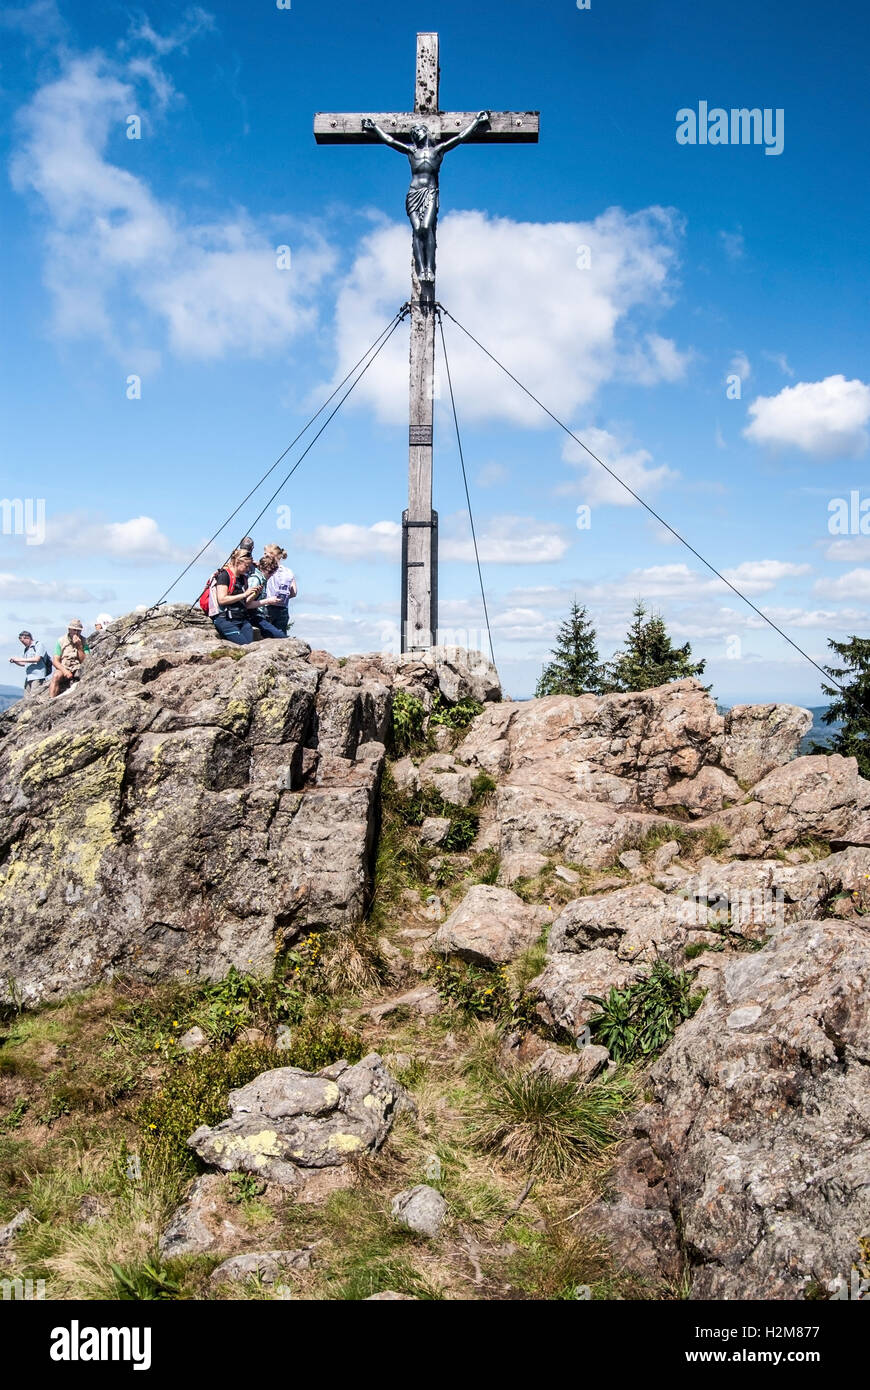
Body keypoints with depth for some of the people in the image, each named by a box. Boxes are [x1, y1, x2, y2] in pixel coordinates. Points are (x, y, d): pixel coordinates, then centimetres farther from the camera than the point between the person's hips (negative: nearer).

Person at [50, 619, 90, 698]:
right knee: (56, 676, -31)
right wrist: (64, 671, -17)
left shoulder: (84, 642, 5)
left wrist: (79, 647, -14)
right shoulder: (61, 641, 6)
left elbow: (85, 662, -4)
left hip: (78, 670, 0)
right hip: (63, 668, 1)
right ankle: (52, 700, -34)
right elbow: (55, 660, 1)